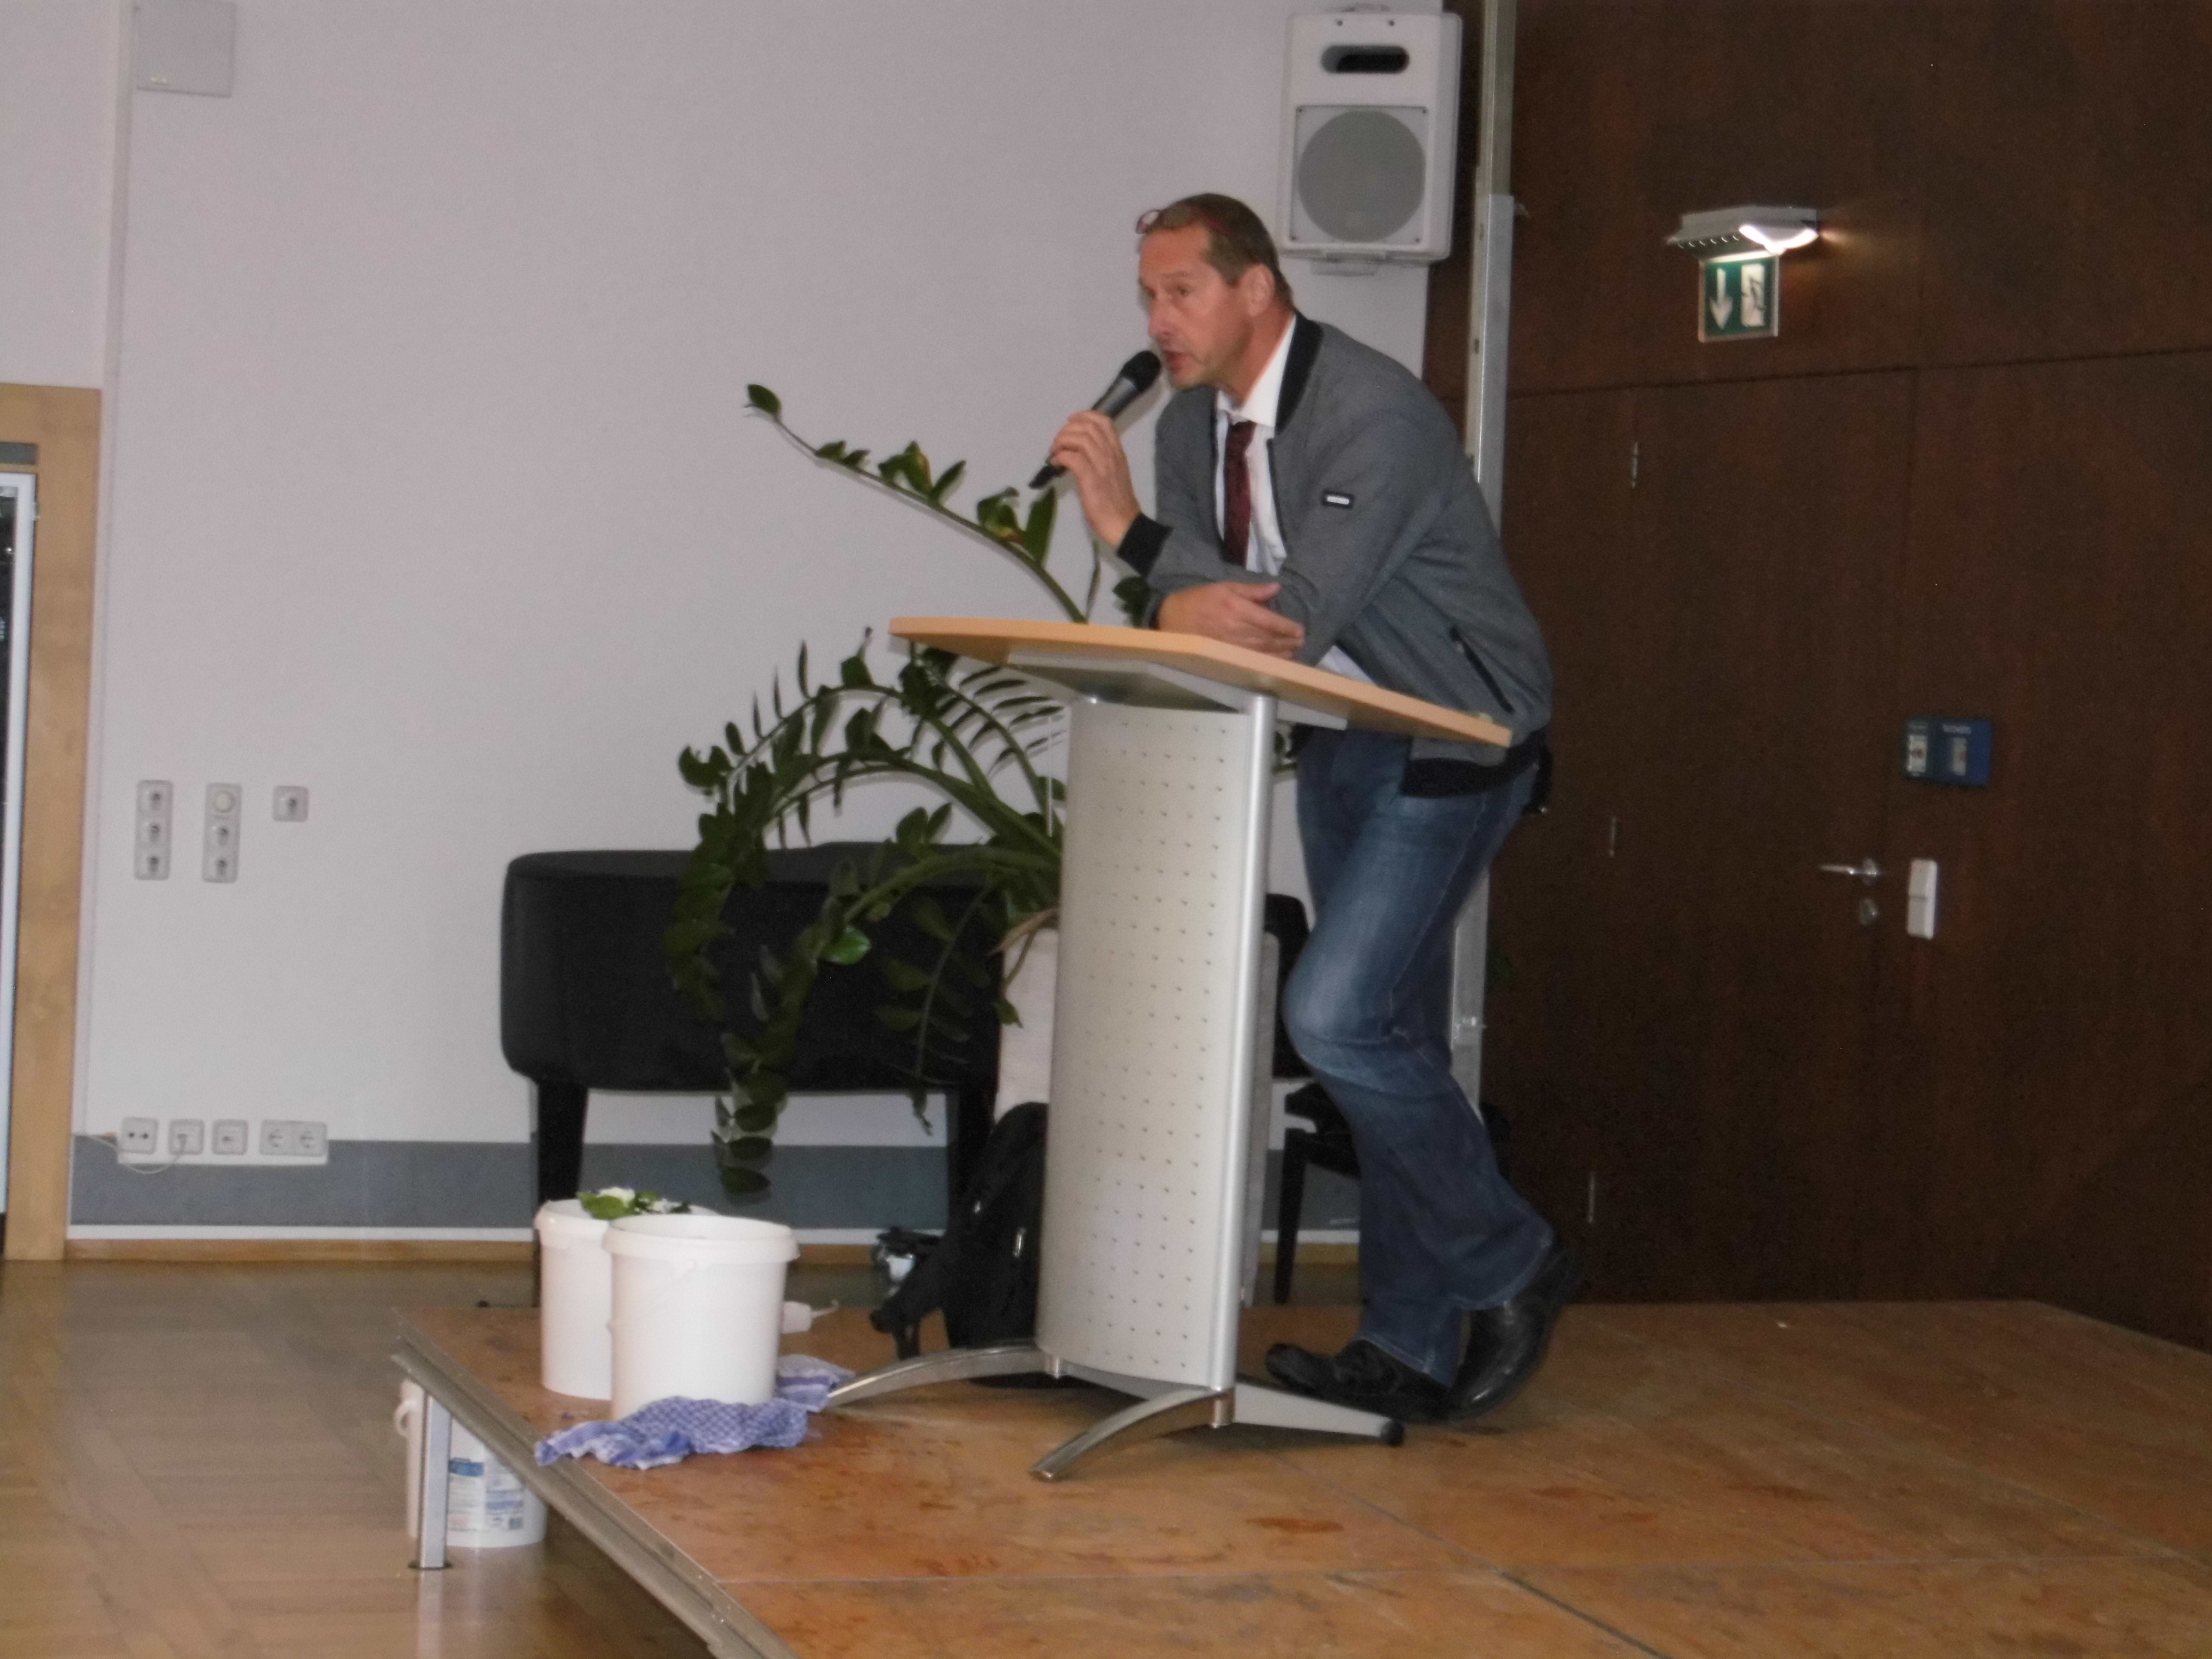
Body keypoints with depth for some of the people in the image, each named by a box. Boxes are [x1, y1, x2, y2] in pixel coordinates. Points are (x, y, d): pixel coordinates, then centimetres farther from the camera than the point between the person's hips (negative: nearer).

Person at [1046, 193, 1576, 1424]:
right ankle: (1411, 1348, 16)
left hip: (1453, 742, -9)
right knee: (1393, 1035, 10)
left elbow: (1298, 623, -30)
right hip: (1344, 740, 9)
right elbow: (1195, 615, -2)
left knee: (1338, 1017, -17)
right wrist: (1189, 598, -27)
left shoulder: (1376, 415, -23)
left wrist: (1131, 528, -24)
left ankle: (1509, 1268, 1)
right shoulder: (1195, 421, 4)